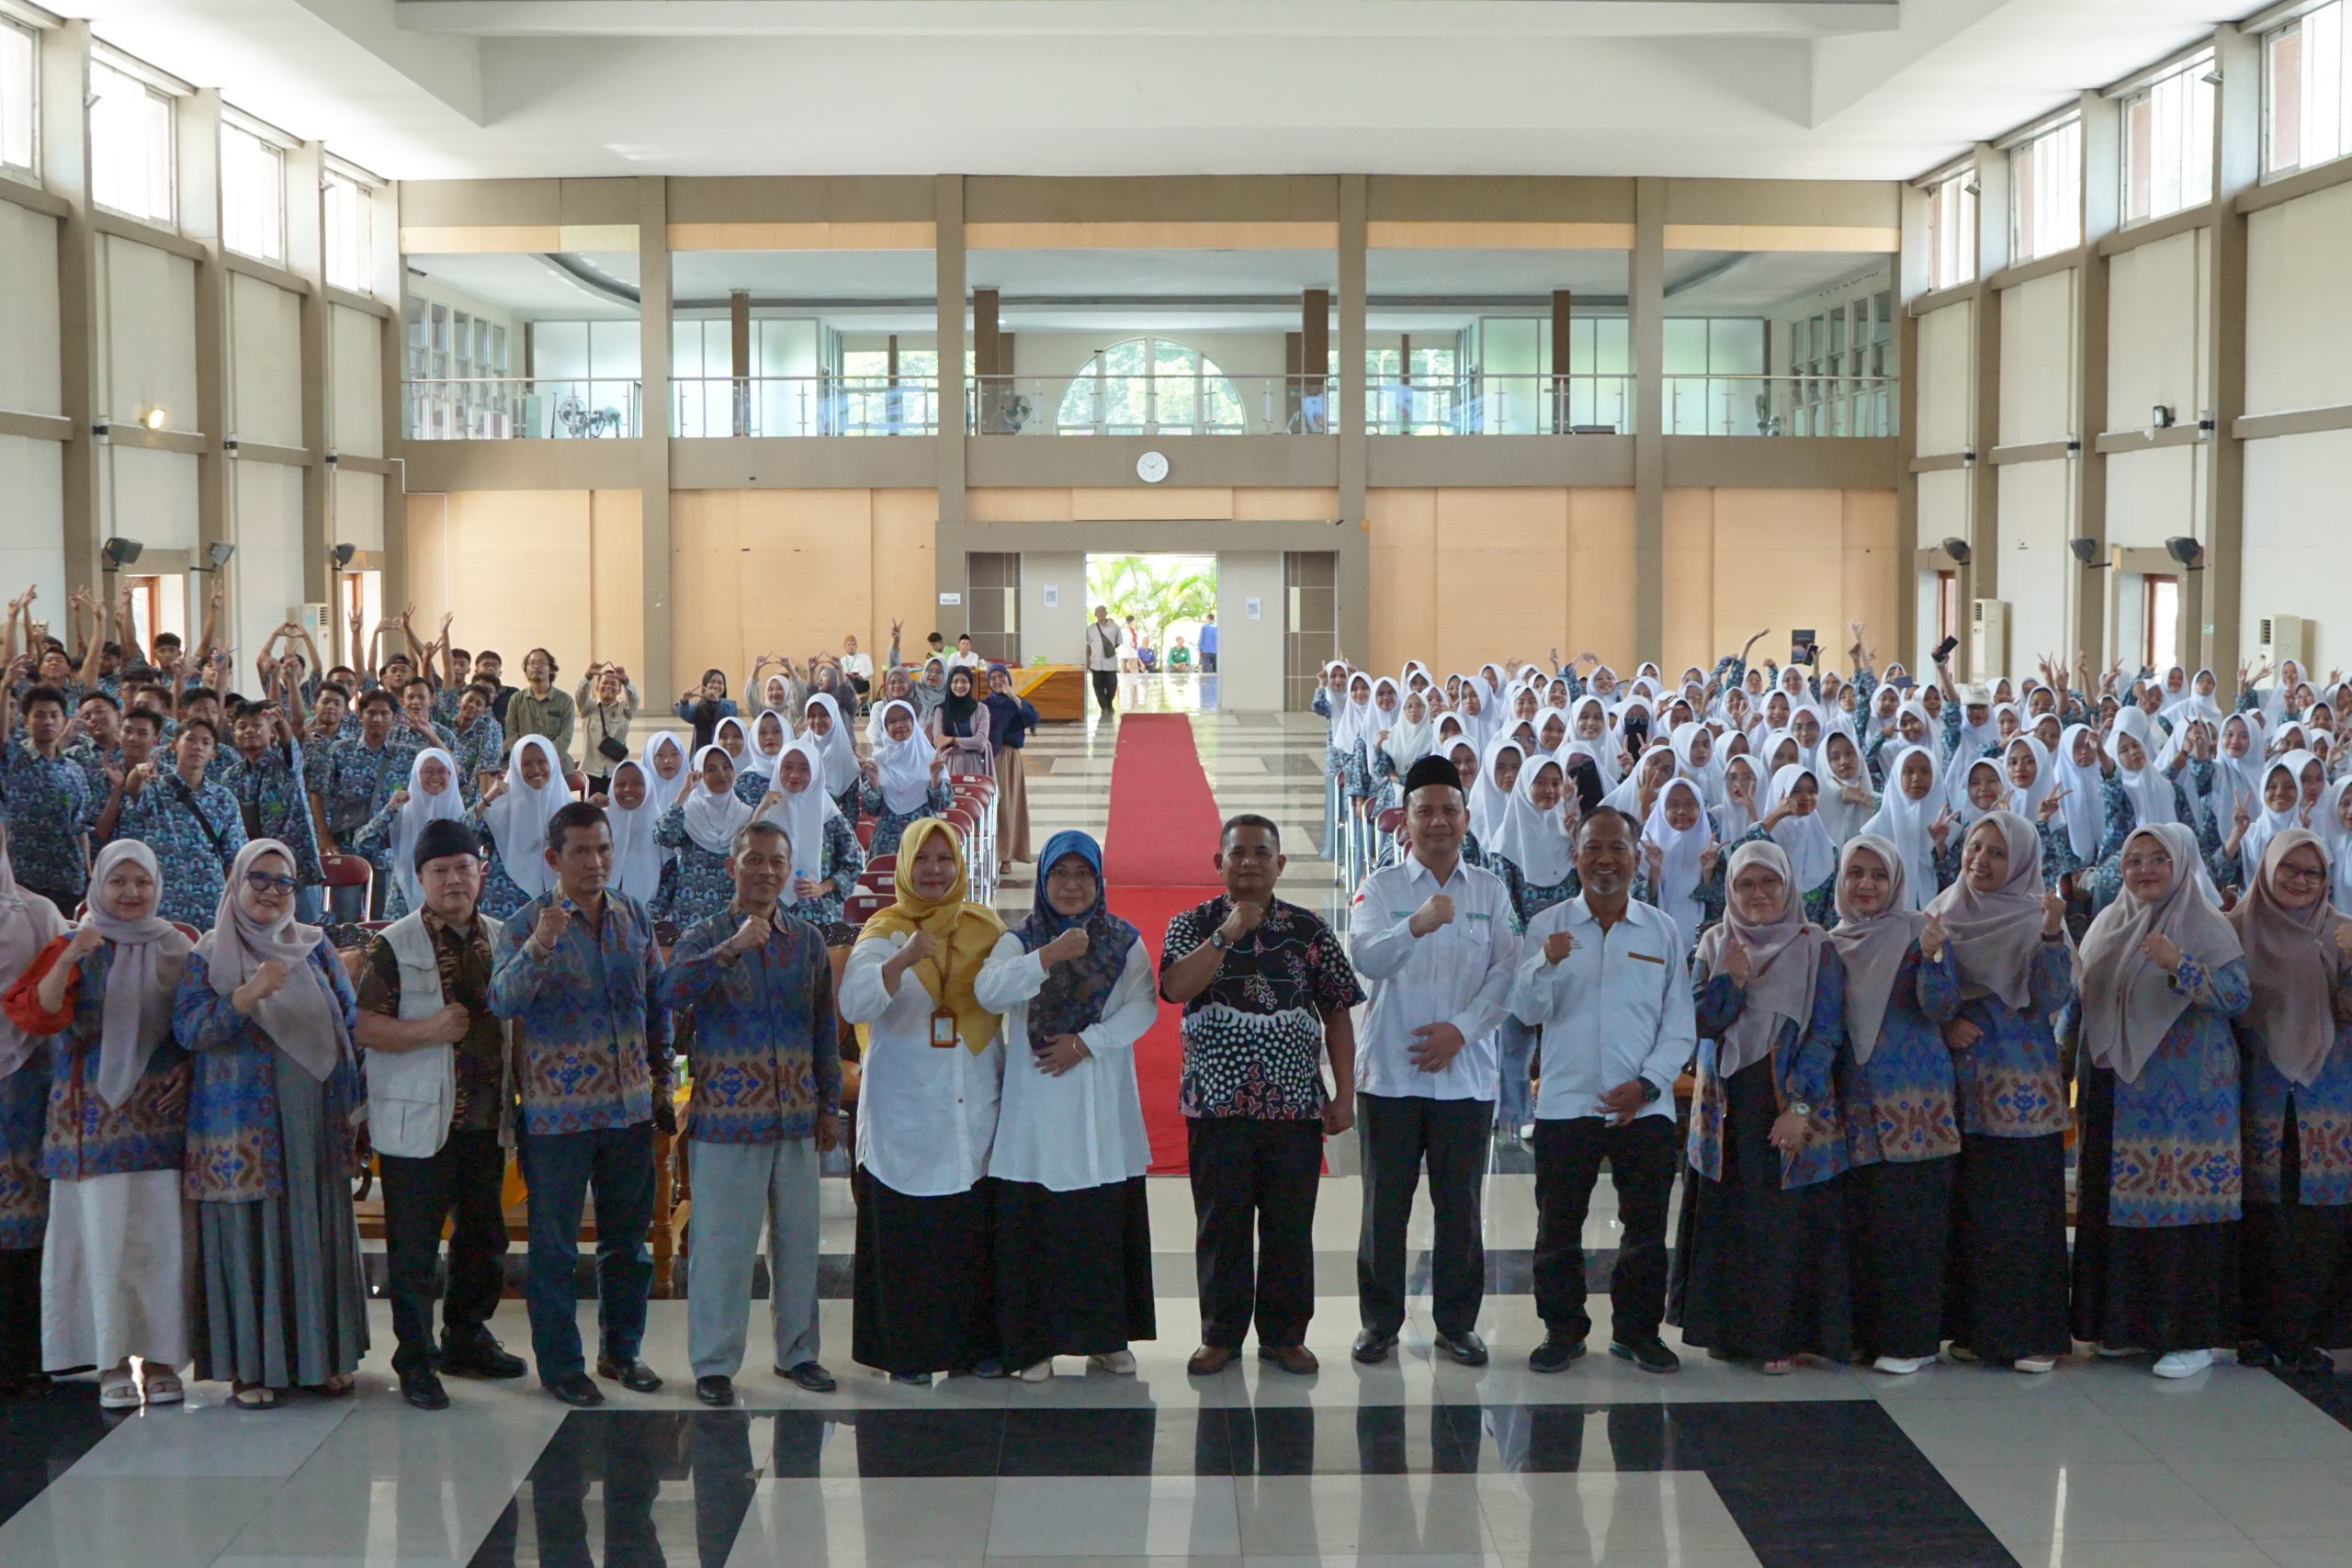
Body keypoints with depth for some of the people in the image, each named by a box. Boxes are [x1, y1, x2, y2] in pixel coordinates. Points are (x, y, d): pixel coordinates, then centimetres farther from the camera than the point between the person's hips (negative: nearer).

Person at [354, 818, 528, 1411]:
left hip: (486, 1120, 6)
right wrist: (430, 1030, -22)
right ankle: (415, 1358, 10)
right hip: (417, 1123, -6)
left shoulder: (501, 939, 11)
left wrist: (517, 1097, 11)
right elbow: (362, 1027, -12)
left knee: (483, 1238, 15)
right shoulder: (392, 946, -6)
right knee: (413, 1247, 0)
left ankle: (465, 1338, 31)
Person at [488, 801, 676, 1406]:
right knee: (555, 1245, 4)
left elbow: (658, 1004, 14)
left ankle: (622, 1350, 28)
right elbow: (502, 1002, -23)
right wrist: (538, 947, -39)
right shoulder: (525, 925, -8)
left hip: (629, 1106, 5)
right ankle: (559, 1364, 15)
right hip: (557, 1111, -4)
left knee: (628, 1238, 14)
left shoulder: (635, 918, 6)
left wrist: (662, 1084, 12)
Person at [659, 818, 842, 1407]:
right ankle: (714, 1363, 11)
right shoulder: (704, 937, -3)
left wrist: (830, 1104, 14)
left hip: (796, 1117, 4)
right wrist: (732, 948, -33)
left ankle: (797, 1351, 25)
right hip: (726, 1116, -4)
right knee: (721, 1242, 0)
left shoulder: (809, 940, 9)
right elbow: (672, 993, -23)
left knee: (798, 1238, 11)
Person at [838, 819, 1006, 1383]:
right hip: (904, 1109, -2)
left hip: (974, 1109, 2)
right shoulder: (883, 931, 1)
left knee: (974, 1228, 3)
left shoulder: (985, 928, 10)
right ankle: (907, 1350, 8)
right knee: (904, 1233, -2)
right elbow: (854, 1003, -15)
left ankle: (973, 1343, 15)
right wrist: (903, 960, -31)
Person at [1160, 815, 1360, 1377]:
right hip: (1216, 1102, -1)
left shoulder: (1309, 930, 7)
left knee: (1290, 1224, 5)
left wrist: (1344, 1095, 2)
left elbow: (1337, 1014, 8)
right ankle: (1220, 1334, 16)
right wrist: (1226, 935, -21)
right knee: (1221, 1224, 5)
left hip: (1295, 1103, 1)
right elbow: (1174, 987, -14)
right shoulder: (1192, 925, 4)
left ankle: (1285, 1335, 16)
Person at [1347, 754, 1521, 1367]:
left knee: (1460, 1204, 6)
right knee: (1385, 1203, 4)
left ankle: (1457, 1323, 18)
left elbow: (1505, 972, 3)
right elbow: (1366, 959, -16)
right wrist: (1415, 925, -35)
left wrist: (1462, 1029, -10)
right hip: (1390, 1073, -1)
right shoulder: (1382, 887, 1)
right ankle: (1380, 1321, 15)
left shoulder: (1491, 891, 8)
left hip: (1465, 1072, 2)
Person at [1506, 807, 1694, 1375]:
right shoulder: (1547, 927, 4)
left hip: (1645, 1108, 1)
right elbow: (1527, 1012, -4)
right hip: (1565, 1104, -1)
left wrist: (1646, 1084, -8)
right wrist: (1546, 963, -22)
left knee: (1646, 1226, 7)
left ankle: (1638, 1330, 20)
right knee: (1558, 1226, 4)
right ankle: (1563, 1329, 17)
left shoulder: (1665, 931, 7)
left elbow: (1680, 1027, 6)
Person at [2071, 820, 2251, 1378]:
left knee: (2180, 1202, -6)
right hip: (2117, 1092, 6)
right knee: (2117, 1203, 8)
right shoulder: (2108, 924, 12)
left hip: (2182, 1093, -6)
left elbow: (2238, 996, -16)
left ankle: (2192, 1334, 2)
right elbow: (2082, 997, 21)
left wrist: (2180, 966, -29)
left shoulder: (2206, 927, -5)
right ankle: (2127, 1324, 18)